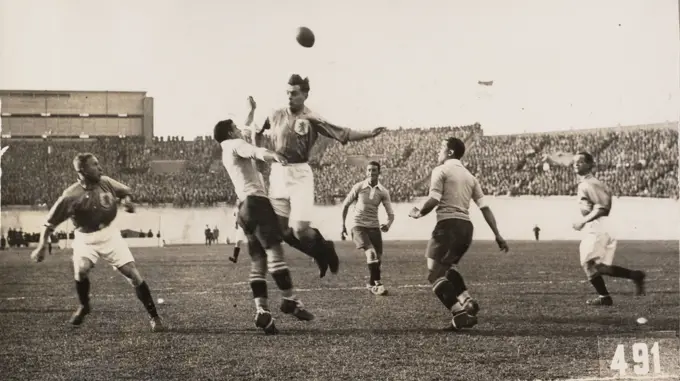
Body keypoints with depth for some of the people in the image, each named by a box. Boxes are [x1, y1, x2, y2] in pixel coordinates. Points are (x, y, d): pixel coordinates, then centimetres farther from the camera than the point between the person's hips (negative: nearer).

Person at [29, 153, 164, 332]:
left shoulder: (106, 182, -8)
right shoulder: (71, 196, -19)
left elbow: (125, 191, 12)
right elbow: (50, 223, -12)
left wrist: (127, 200, -9)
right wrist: (42, 246, -17)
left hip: (109, 234, 2)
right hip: (85, 238, -2)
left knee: (133, 274, -7)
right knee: (81, 270, -29)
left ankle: (153, 317, 4)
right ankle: (84, 306, 3)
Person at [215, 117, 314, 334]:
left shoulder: (226, 154, 29)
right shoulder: (235, 144, 1)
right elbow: (253, 151, -22)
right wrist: (271, 154, -43)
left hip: (245, 206, 10)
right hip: (256, 201, -10)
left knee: (258, 260, 1)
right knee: (274, 250, -15)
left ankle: (261, 311, -12)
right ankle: (290, 300, -22)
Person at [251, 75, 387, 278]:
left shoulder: (311, 120, -6)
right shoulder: (276, 115, 6)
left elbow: (343, 134, -11)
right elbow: (257, 131, 23)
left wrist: (368, 134, -22)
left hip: (299, 174, -4)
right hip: (277, 173, 4)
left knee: (300, 229, -14)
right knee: (281, 230, 3)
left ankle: (324, 248, 20)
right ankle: (320, 254, 26)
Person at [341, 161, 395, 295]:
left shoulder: (383, 192, -1)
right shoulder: (358, 187, -6)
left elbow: (390, 213, 1)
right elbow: (346, 205, 7)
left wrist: (388, 224, -20)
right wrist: (343, 225, 7)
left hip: (374, 227, 3)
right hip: (359, 226, -3)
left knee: (378, 258, 3)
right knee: (371, 253, -24)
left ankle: (371, 284, 26)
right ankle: (377, 284, -19)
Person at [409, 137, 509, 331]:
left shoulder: (441, 170, -1)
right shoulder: (469, 176, 18)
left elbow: (433, 200, -14)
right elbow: (485, 208, 12)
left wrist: (419, 213, 5)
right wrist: (497, 235, 12)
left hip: (448, 225, -7)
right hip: (467, 227, 7)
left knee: (435, 274, -3)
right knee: (448, 267, 27)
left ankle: (460, 313, -17)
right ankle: (466, 301, 8)